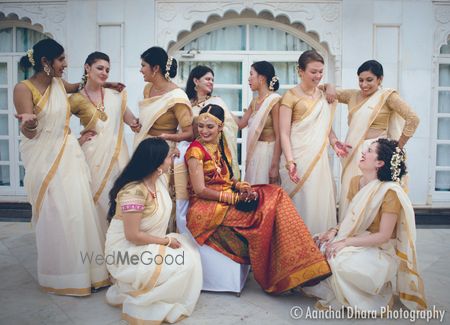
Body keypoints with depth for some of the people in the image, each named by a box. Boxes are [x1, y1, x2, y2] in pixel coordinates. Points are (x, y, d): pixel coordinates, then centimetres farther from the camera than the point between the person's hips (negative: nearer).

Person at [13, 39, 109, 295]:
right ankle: (60, 276, 17)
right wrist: (28, 124, -40)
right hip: (45, 159, -6)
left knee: (79, 211, 5)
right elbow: (29, 133, -16)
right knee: (55, 216, 0)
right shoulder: (24, 89, -11)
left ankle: (84, 269, 19)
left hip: (69, 155, 6)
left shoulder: (60, 84, 7)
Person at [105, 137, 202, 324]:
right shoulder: (134, 191, -30)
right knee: (182, 265, -18)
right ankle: (137, 303, 1)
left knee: (188, 249, -2)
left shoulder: (161, 178, -2)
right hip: (126, 251, -9)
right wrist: (167, 241, -18)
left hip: (149, 244, 9)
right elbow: (133, 236, -25)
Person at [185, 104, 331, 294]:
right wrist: (235, 198, -17)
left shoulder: (222, 148, 14)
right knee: (263, 211, -22)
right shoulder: (196, 150, -9)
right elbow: (200, 190, -14)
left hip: (227, 199, 7)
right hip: (207, 207, -7)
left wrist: (241, 187, -8)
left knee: (275, 194, -12)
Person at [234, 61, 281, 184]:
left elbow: (278, 136, -17)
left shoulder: (274, 100, -14)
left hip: (268, 152, -8)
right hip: (254, 152, 8)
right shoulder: (254, 101, 10)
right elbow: (240, 124, 17)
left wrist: (275, 166, -19)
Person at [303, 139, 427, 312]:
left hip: (379, 250, -7)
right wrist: (334, 231, -8)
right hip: (355, 240, 7)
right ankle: (332, 293, 6)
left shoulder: (390, 192, -21)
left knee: (338, 262, -30)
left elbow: (384, 236, -20)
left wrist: (346, 242, -24)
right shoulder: (356, 181, 2)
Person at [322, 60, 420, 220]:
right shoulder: (353, 95, 12)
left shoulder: (387, 95, -2)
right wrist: (329, 87, 0)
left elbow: (413, 119, -8)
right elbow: (331, 92, 24)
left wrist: (397, 148, -8)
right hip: (353, 153, 5)